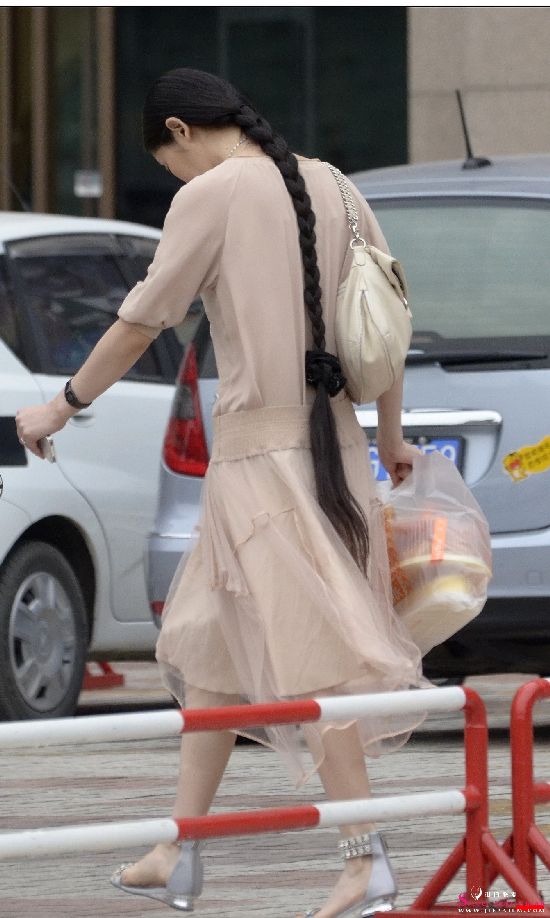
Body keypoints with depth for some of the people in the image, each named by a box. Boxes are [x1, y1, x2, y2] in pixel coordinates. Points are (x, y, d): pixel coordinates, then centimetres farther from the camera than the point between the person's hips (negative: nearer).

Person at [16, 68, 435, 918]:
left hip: (261, 448, -7)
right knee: (215, 645, 14)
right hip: (333, 439, 7)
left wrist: (63, 405, 6)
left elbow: (141, 324, -6)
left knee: (309, 650, -8)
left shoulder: (209, 196, -9)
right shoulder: (331, 186, 10)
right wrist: (392, 439, 20)